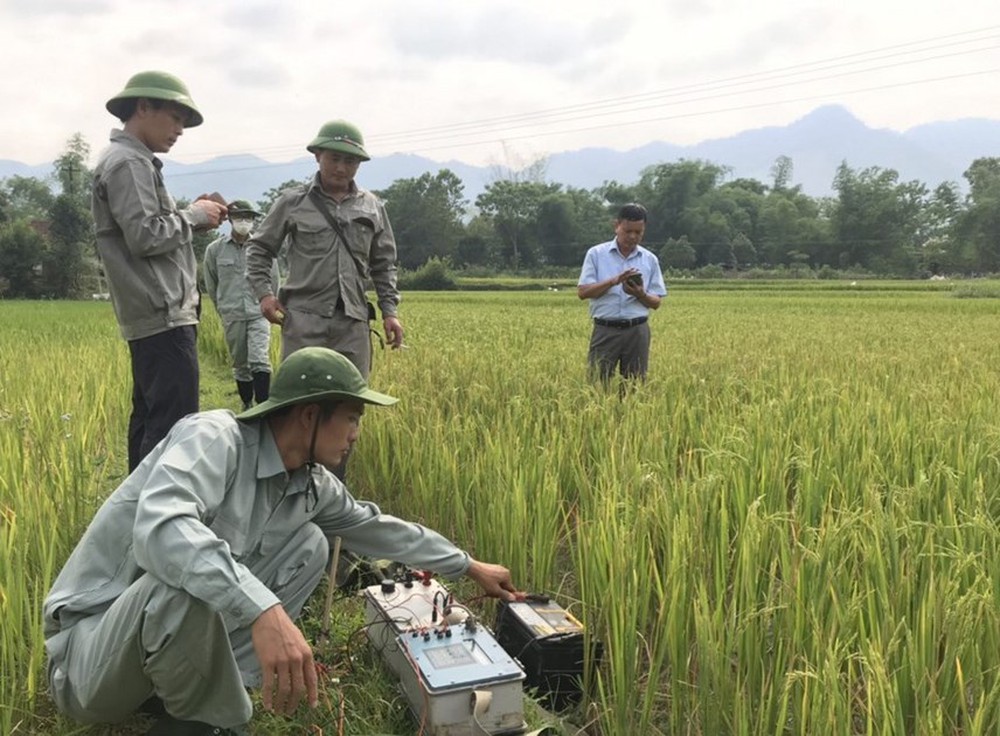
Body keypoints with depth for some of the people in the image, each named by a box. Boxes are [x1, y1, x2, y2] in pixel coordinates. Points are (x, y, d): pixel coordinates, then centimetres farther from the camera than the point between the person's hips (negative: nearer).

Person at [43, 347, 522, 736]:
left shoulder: (311, 483, 0)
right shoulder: (215, 437, -25)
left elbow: (374, 525, 15)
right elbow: (160, 530, -43)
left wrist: (469, 567, 22)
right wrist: (263, 609, -54)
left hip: (176, 620, 7)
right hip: (91, 641, -7)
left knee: (309, 544, 1)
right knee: (187, 576, -38)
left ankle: (202, 683, -3)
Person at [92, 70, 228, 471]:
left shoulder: (130, 162, 22)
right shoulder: (129, 163, -10)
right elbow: (146, 237, -20)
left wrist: (191, 215, 9)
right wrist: (194, 216, -5)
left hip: (151, 316, 11)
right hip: (163, 316, -11)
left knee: (149, 418, 13)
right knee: (174, 423, -12)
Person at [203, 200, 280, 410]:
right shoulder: (215, 249, 0)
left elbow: (274, 281, 10)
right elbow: (211, 285, 12)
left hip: (259, 314, -1)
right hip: (232, 317, 1)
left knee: (260, 361, -13)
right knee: (240, 365, 9)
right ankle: (247, 406, 23)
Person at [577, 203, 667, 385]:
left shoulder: (650, 259, 8)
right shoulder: (596, 254, 2)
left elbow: (656, 303, 8)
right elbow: (582, 292, -5)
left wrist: (640, 294, -14)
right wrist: (614, 281, -18)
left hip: (637, 331, 2)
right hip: (605, 330, -2)